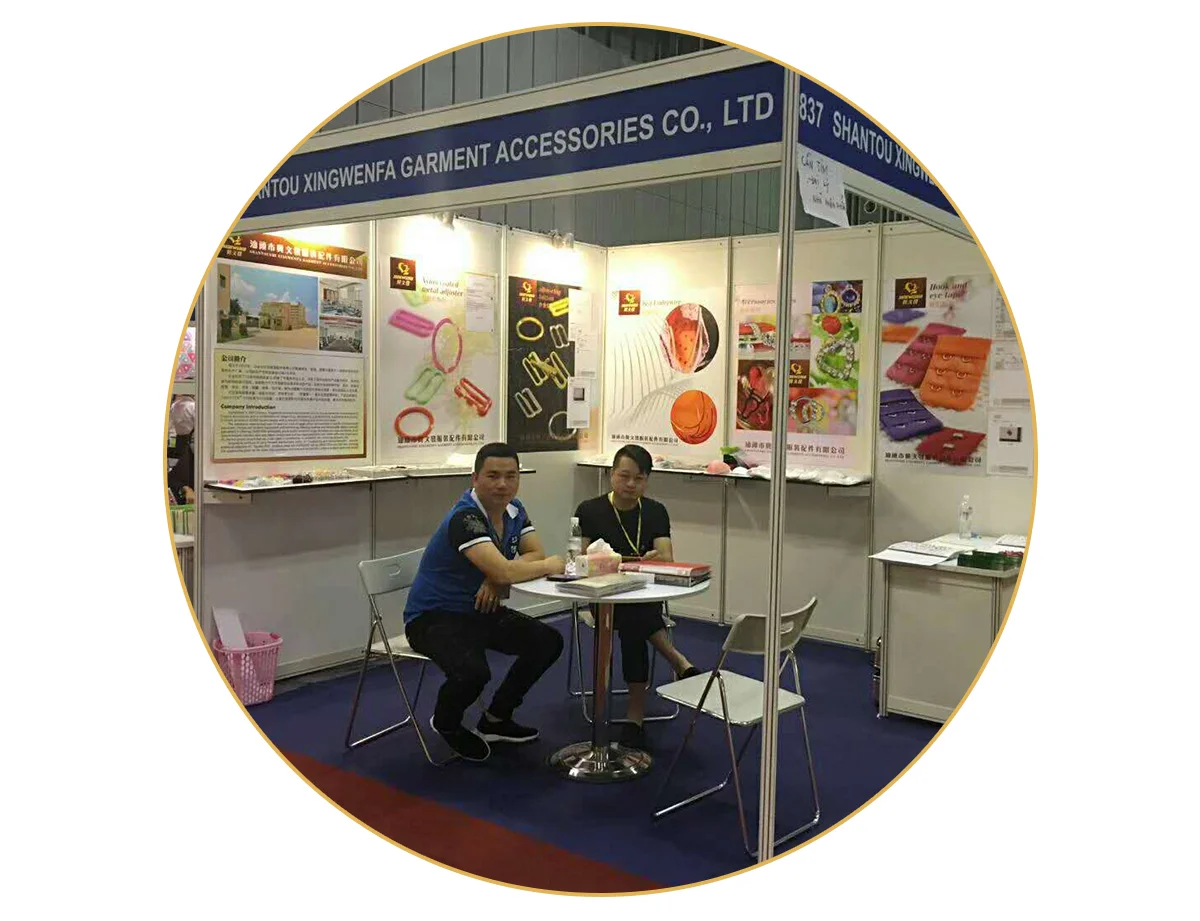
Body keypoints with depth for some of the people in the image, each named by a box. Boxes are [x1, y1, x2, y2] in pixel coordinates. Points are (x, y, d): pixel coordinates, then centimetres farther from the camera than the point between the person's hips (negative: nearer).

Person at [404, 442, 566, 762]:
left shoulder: (514, 509, 1)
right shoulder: (465, 517, -27)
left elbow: (536, 554, -3)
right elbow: (504, 571, -37)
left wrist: (497, 576, -22)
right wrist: (550, 566, -19)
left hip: (480, 610, 9)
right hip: (434, 617, -8)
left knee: (548, 642, 0)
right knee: (473, 673, -33)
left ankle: (495, 720, 17)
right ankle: (445, 722, 5)